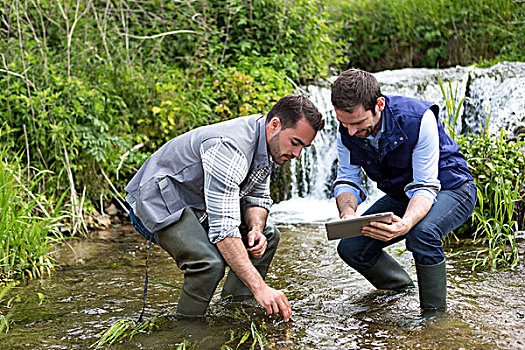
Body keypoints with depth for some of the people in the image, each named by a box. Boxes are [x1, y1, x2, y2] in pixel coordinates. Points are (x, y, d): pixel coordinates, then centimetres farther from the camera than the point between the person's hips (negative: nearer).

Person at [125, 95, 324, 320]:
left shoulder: (269, 144, -4)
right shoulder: (230, 148, -34)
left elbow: (258, 196, 9)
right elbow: (223, 229, -38)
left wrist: (255, 229, -14)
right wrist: (259, 288, -39)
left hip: (200, 204, 10)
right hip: (161, 202, -10)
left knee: (267, 235, 7)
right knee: (210, 263, -31)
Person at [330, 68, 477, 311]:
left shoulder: (418, 118, -32)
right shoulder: (347, 133, -15)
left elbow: (425, 187, -31)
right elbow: (346, 180, -7)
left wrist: (405, 223, -51)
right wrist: (347, 212, -31)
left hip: (450, 189, -6)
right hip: (400, 196, 6)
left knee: (421, 233, -37)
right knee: (350, 248, -8)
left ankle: (435, 313, -15)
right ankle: (402, 287, 20)